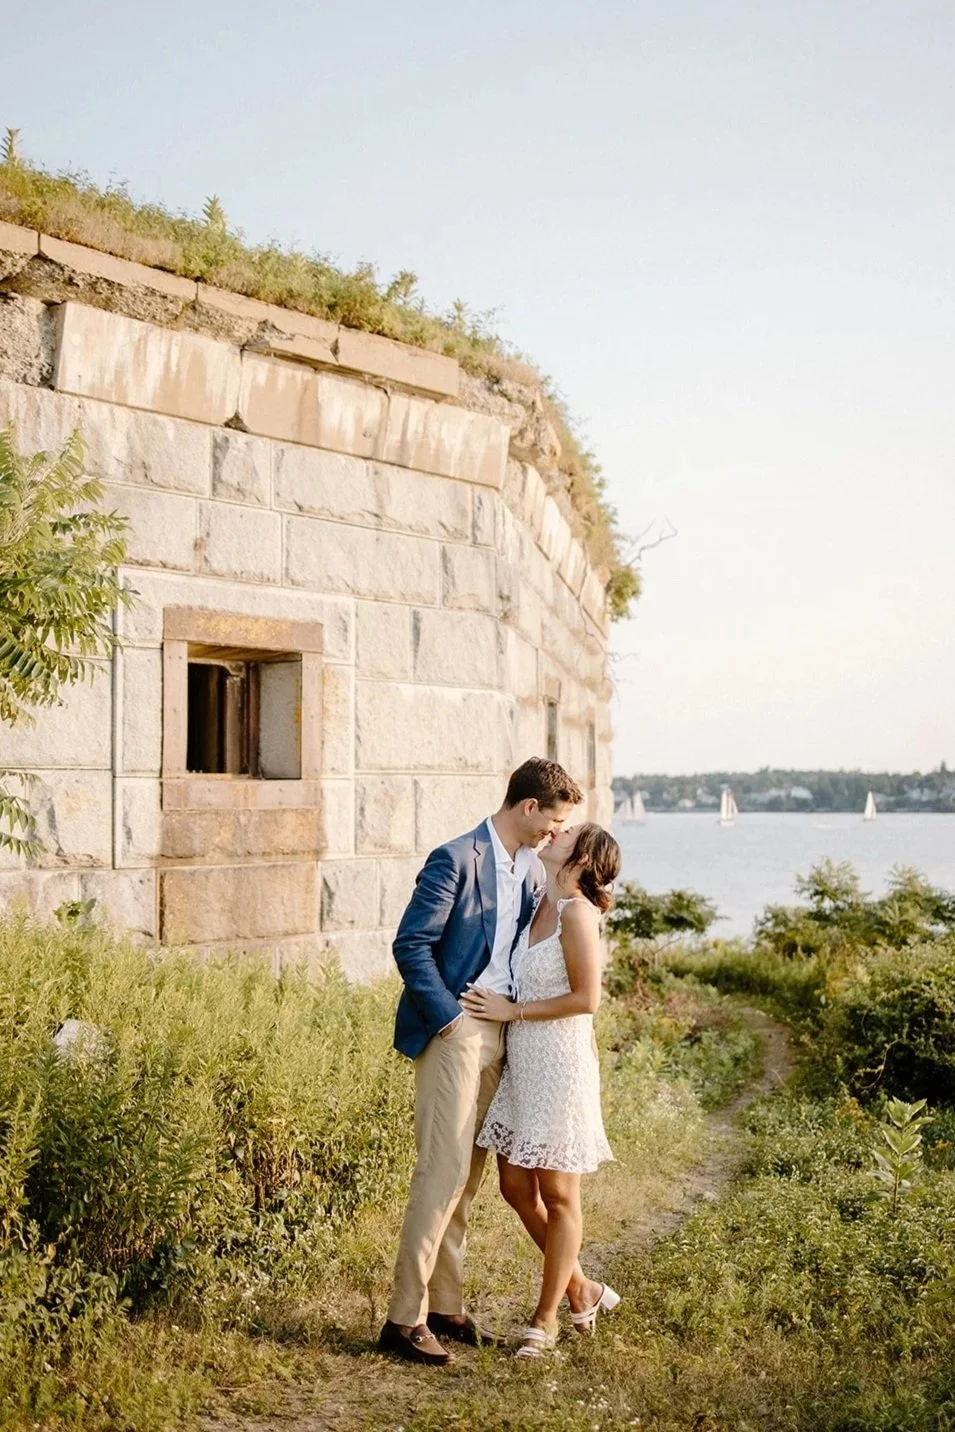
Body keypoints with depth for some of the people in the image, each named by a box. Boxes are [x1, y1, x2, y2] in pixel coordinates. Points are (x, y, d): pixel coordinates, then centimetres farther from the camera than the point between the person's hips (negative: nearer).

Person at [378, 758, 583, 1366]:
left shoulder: (533, 870, 11)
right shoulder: (456, 859, -12)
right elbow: (411, 945, -14)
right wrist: (448, 1017, -16)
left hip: (501, 1031, 8)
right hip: (454, 1030, -8)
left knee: (469, 1175, 12)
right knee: (444, 1169, -8)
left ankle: (445, 1305, 21)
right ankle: (405, 1318, -1)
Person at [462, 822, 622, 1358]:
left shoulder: (576, 911, -16)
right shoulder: (541, 905, 8)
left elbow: (586, 998, -17)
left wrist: (512, 1011, -13)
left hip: (560, 1066, -9)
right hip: (523, 1063, 9)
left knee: (557, 1195, 5)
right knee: (516, 1184, 13)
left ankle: (546, 1318, 19)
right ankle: (581, 1290, 30)